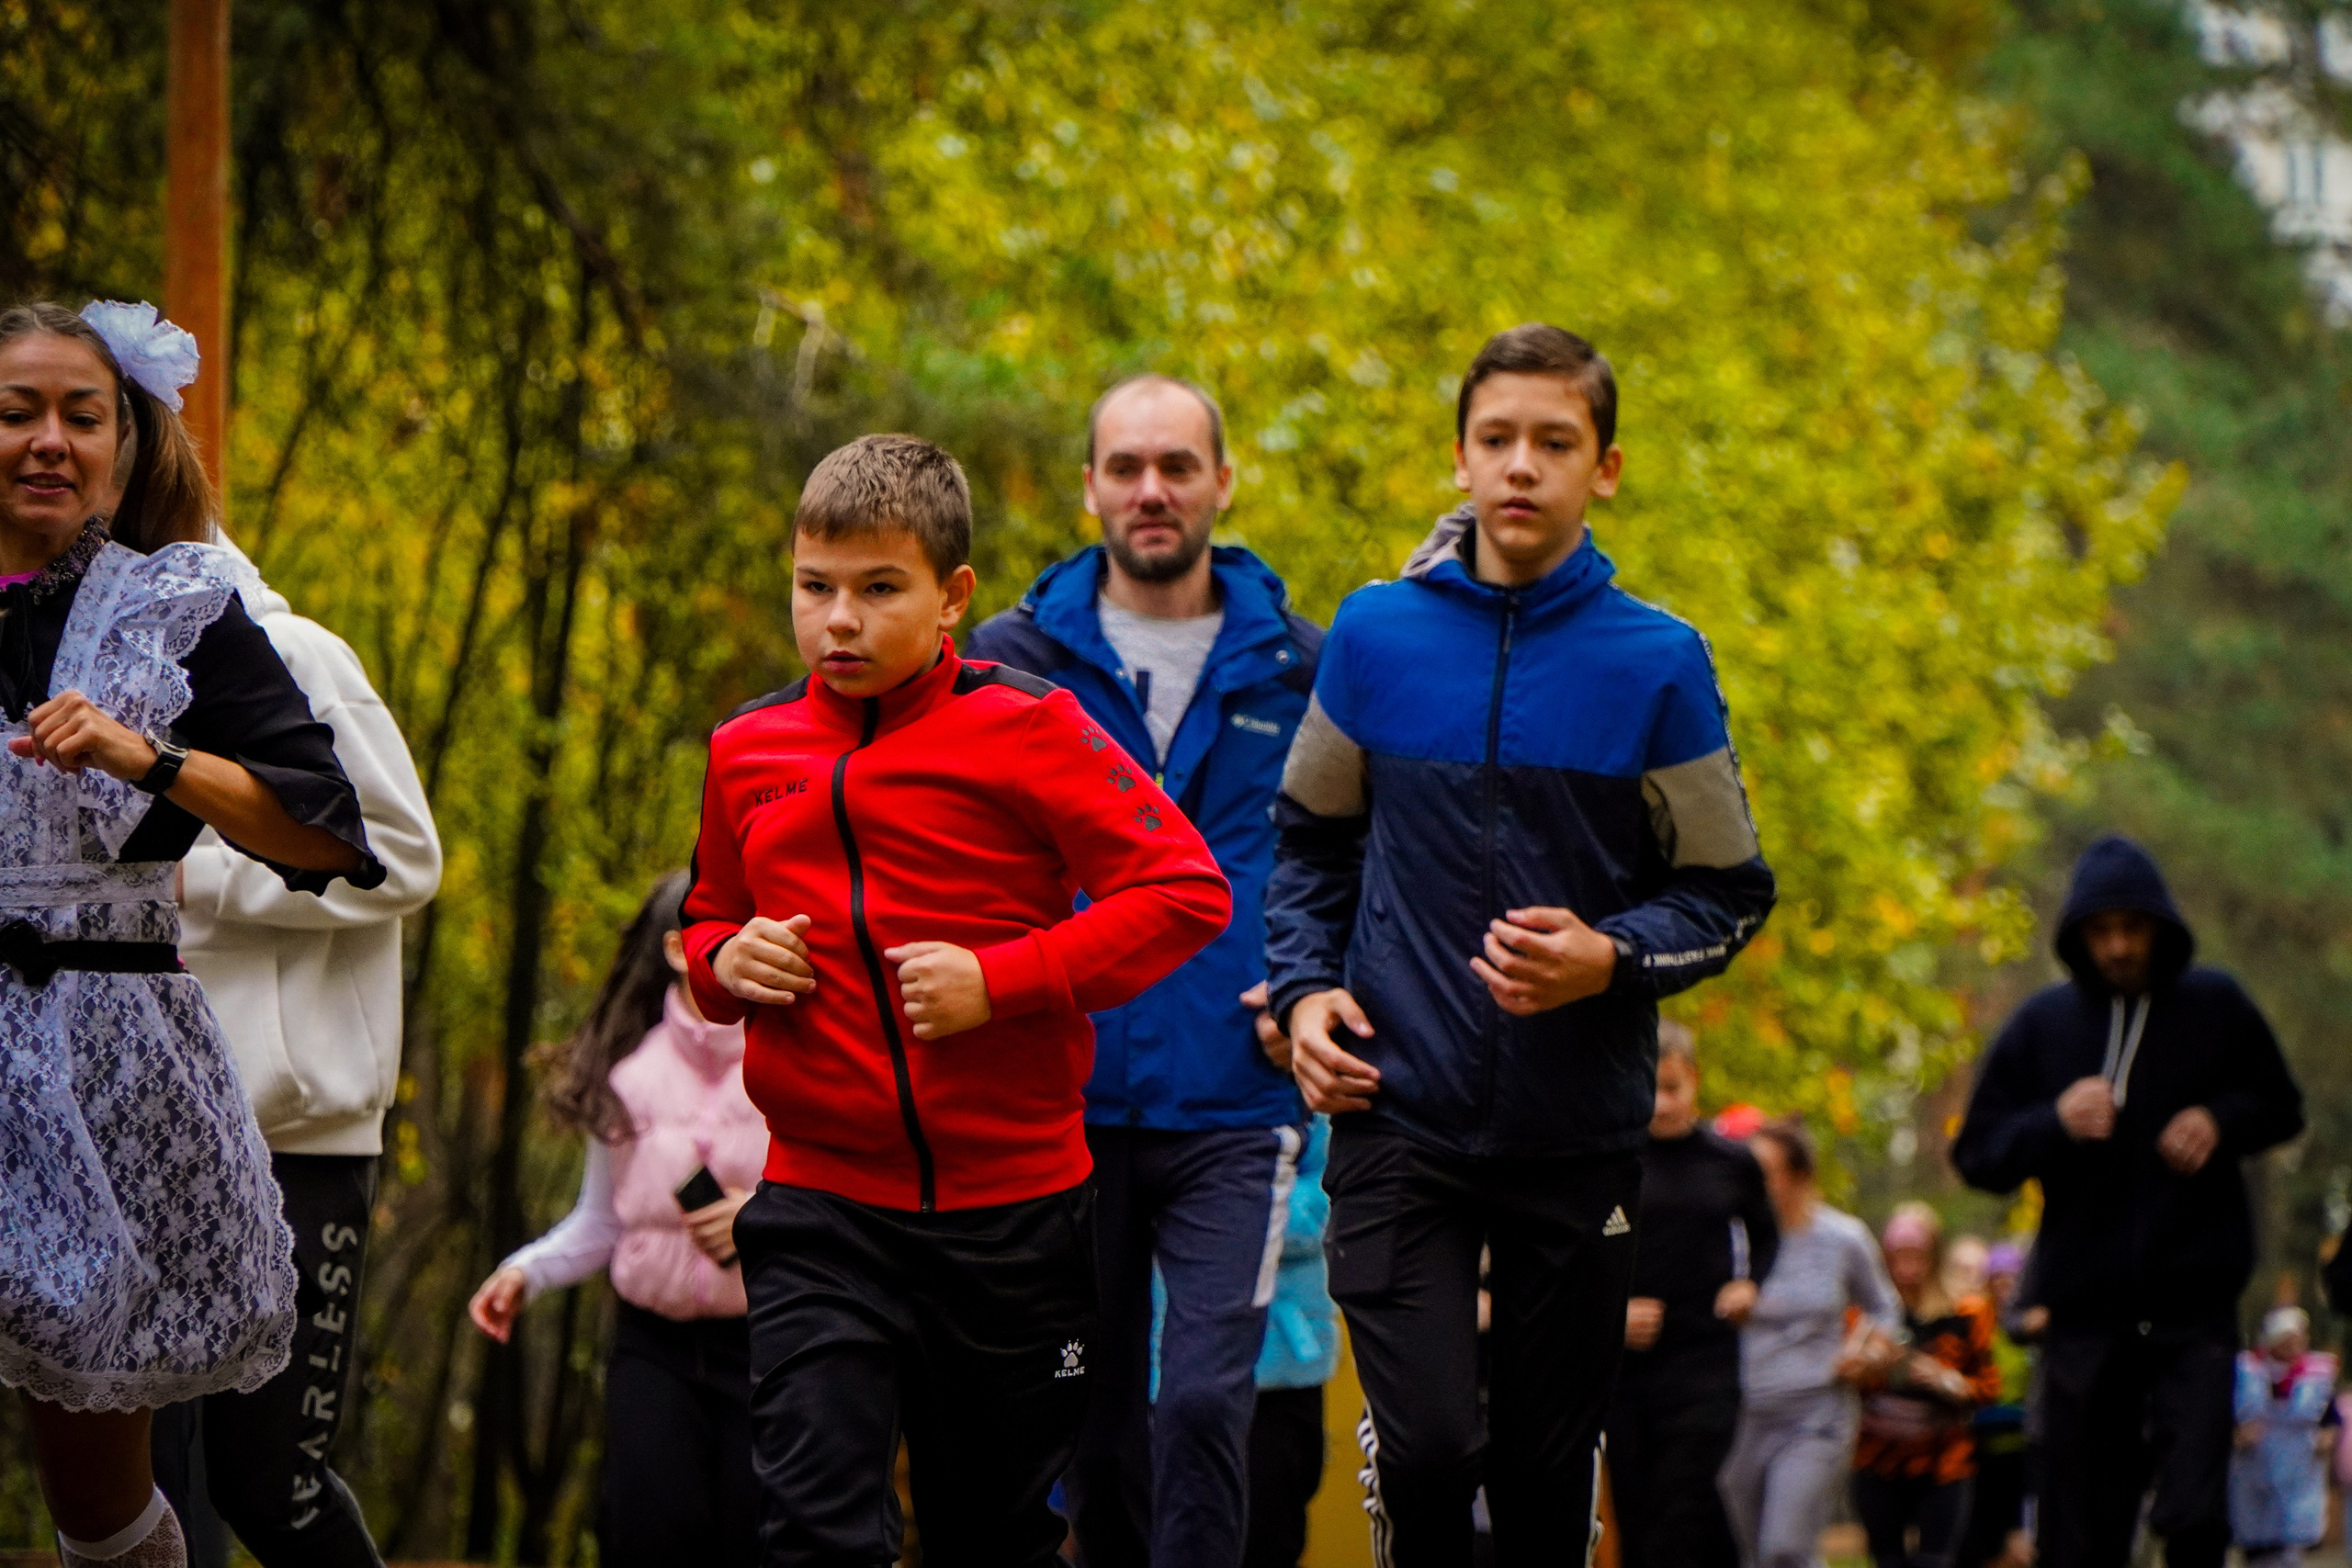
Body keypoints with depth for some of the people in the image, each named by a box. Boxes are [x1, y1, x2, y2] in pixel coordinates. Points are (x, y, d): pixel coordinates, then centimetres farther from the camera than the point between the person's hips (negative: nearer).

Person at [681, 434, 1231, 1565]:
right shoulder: (748, 750, 6)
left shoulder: (1025, 729, -7)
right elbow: (707, 920, 24)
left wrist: (1000, 981, -18)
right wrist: (725, 961, -1)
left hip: (1014, 1212, -2)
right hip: (821, 1214, 2)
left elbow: (1186, 892, -11)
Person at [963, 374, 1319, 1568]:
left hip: (1234, 1112, -1)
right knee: (1098, 1429, 9)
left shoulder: (1297, 669, 6)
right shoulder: (1011, 660, 5)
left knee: (1204, 1402, -17)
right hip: (1066, 1103, 1)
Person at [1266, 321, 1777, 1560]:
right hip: (1398, 1117, 0)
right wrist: (1305, 987, 0)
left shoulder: (1657, 665, -2)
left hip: (1579, 1133, 0)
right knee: (1425, 1443, -15)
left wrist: (1609, 959, -15)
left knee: (1550, 1465, 8)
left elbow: (1725, 896, 3)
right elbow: (1310, 842, 15)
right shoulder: (1375, 637, 1)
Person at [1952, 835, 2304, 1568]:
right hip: (2084, 1312, 1)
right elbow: (1976, 1154, 5)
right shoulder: (2042, 1024, 4)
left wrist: (2221, 1121, -6)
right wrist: (2055, 1122, -15)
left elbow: (2282, 1107, 16)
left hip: (2195, 1311, -1)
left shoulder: (2214, 1006, 4)